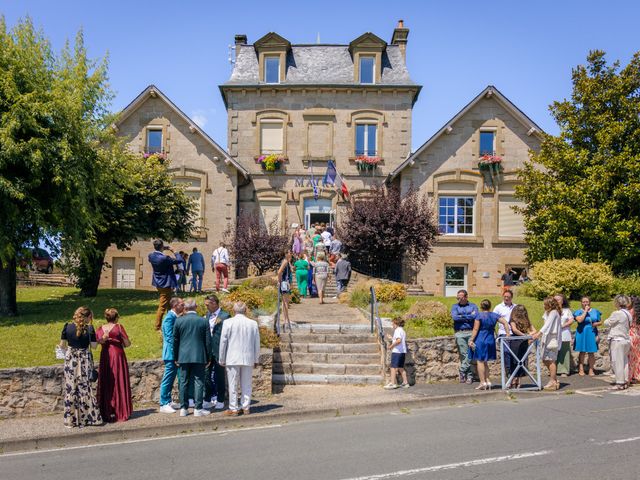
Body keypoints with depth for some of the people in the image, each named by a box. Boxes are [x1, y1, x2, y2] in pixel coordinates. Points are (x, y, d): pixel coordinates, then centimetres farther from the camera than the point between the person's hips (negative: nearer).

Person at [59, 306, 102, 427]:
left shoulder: (67, 327, -4)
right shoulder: (89, 328, -10)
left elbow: (62, 344, 2)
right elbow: (94, 346, -6)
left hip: (70, 359, 1)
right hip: (85, 360, -1)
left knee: (70, 388, 8)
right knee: (85, 388, 8)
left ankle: (70, 420, 12)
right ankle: (87, 417, 12)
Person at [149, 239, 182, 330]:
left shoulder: (151, 255, -4)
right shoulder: (165, 258, -26)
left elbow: (155, 251, 21)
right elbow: (178, 261, -17)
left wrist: (166, 248, 12)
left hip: (158, 283, 9)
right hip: (166, 284, -9)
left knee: (168, 303, 24)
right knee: (162, 306, 1)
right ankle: (158, 326, 7)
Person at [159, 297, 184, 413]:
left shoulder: (175, 317, 12)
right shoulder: (169, 318, -16)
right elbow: (170, 338, -20)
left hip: (175, 354, 9)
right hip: (171, 354, -9)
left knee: (171, 378, 14)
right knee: (168, 378, -3)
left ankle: (168, 402, 22)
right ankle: (164, 405, 4)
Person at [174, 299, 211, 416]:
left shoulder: (179, 321, -1)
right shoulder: (204, 321, -3)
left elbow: (175, 341, 4)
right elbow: (208, 341, 1)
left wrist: (176, 357, 14)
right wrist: (207, 357, 10)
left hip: (183, 356, 1)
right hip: (199, 357, -1)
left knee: (183, 382, 9)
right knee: (198, 382, 3)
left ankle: (183, 409, 14)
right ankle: (198, 409, 3)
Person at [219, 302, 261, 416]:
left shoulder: (228, 323, -6)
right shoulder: (253, 323, 2)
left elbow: (223, 342, -3)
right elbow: (257, 343, 7)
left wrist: (222, 359, 6)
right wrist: (256, 359, 16)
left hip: (232, 359, -2)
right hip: (248, 359, 3)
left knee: (233, 385, 4)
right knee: (246, 385, 10)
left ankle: (233, 409, 8)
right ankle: (246, 408, 13)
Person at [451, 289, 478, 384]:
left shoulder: (473, 306, 13)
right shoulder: (455, 306, 13)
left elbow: (475, 316, -6)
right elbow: (454, 317, -5)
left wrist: (462, 316, -3)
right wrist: (469, 316, -2)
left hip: (471, 333, 0)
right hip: (460, 333, 0)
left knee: (470, 354, -4)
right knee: (463, 354, -3)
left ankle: (462, 373, 7)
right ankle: (469, 375, 5)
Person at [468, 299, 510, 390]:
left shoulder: (479, 315, -10)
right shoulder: (494, 315, 5)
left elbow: (475, 329, -12)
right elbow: (505, 322, 0)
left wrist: (471, 340, -9)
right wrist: (508, 333, 4)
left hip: (480, 340, -5)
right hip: (490, 340, 6)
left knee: (480, 361, 0)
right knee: (485, 362, 17)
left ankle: (483, 383, -1)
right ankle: (487, 381, 15)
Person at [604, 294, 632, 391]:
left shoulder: (617, 314, -17)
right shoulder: (628, 314, 7)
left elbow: (607, 323, -9)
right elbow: (629, 326, 16)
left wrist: (608, 320, 12)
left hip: (617, 340, -8)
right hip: (626, 340, 8)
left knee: (617, 362, -3)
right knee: (625, 361, 14)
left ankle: (620, 383, -1)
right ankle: (625, 381, 20)